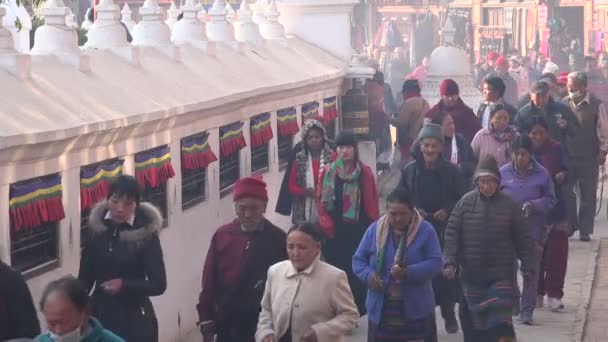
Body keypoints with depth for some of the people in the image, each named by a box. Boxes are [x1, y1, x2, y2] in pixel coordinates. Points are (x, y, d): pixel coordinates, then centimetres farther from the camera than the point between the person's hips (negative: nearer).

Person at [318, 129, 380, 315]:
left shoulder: (365, 172, -1)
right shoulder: (328, 172, 2)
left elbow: (372, 203, -1)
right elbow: (321, 200, 3)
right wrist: (326, 224, -7)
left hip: (358, 230, -1)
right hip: (335, 231, 1)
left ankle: (358, 310, 13)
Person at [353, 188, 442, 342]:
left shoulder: (425, 230, -5)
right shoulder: (374, 230, 1)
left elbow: (435, 263, -10)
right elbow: (358, 260, 6)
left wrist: (409, 273, -26)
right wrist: (369, 275, -15)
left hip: (416, 308, -2)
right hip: (381, 309, 2)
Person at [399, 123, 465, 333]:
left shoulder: (451, 171, 0)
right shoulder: (409, 171, 3)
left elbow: (462, 200, 3)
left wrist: (447, 211, -13)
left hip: (445, 230, -1)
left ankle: (449, 314, 19)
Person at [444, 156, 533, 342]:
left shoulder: (509, 205, -3)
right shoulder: (466, 202, -2)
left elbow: (522, 238, 3)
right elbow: (451, 233, -1)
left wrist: (526, 266, 2)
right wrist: (450, 261, -10)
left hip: (501, 273, -1)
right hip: (471, 273, 1)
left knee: (501, 320, -6)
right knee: (472, 319, 9)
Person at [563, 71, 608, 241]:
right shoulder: (564, 104, 0)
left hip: (589, 157, -2)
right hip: (567, 155, 2)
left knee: (588, 195, 4)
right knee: (566, 192, 4)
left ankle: (585, 230, 11)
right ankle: (570, 226, 18)